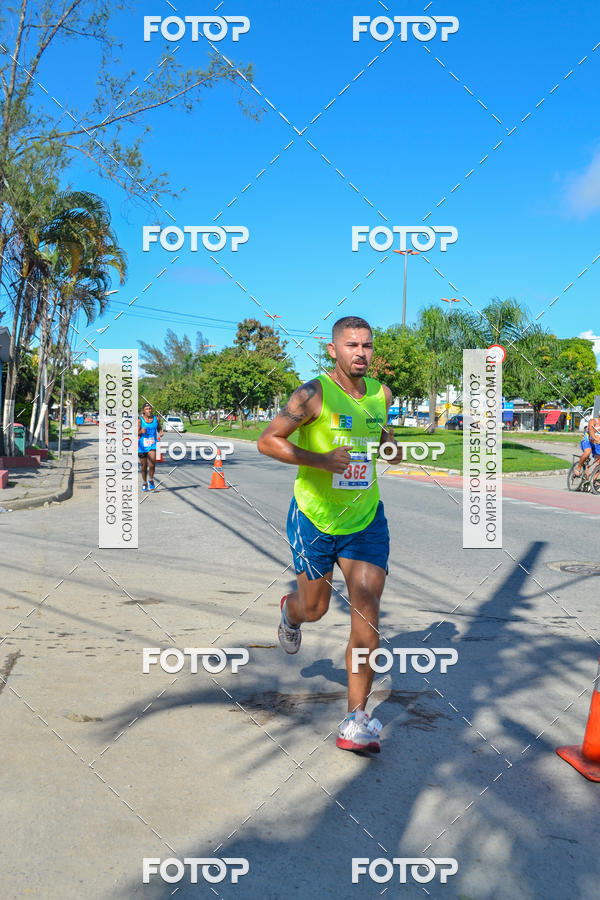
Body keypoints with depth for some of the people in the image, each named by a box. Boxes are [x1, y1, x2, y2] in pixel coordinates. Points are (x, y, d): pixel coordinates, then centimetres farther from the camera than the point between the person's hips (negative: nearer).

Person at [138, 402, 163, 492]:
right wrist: (141, 431, -29)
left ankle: (151, 480, 8)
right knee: (144, 466, 8)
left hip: (152, 445, 1)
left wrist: (161, 432, -3)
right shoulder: (140, 420, -7)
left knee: (152, 464, -17)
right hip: (142, 446, -1)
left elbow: (159, 428, 18)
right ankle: (144, 483, 28)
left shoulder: (156, 419, 2)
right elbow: (136, 433, -8)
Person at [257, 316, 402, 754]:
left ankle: (356, 721, 2)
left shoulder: (382, 394, 3)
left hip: (366, 520, 3)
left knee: (367, 613, -8)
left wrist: (390, 444, 3)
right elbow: (267, 441, -15)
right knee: (314, 608, 13)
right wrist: (319, 459, -27)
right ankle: (290, 612, 53)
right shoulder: (314, 394, -14)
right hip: (314, 517, -3)